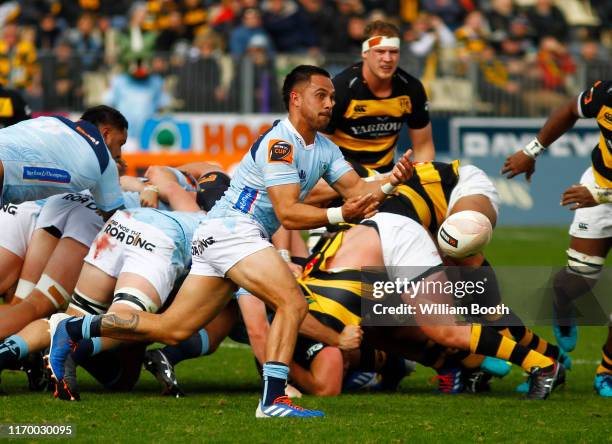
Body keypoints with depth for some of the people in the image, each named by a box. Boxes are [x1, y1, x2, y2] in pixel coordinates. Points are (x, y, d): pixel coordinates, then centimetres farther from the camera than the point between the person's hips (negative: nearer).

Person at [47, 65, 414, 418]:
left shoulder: (325, 148, 13)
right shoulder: (279, 143, -15)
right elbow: (288, 213, -21)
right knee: (293, 304, -24)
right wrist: (339, 215, -31)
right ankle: (273, 399, -29)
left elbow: (357, 189, 7)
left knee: (172, 330, 10)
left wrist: (390, 182, -11)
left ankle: (71, 330, 19)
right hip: (230, 229, -9)